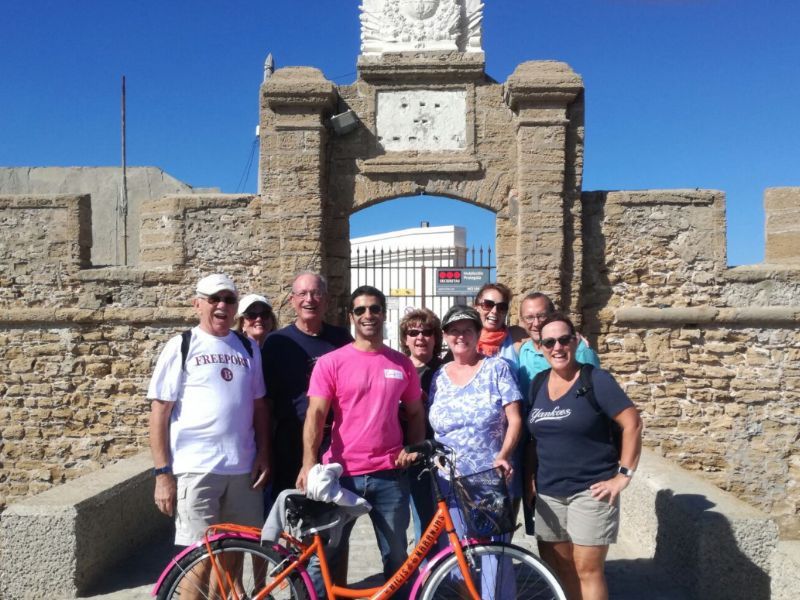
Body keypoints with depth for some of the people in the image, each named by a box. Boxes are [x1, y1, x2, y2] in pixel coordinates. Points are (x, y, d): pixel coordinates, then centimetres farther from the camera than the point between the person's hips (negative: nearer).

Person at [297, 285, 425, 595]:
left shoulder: (402, 364, 7)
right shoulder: (330, 362, -2)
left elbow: (415, 413, 15)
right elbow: (315, 415, -9)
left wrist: (413, 448, -2)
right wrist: (308, 464, -21)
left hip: (390, 475, 2)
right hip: (342, 474, -2)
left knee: (397, 557, 12)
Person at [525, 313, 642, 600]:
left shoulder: (596, 380, -9)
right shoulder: (539, 383, 6)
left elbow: (632, 424, -11)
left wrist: (623, 475, -13)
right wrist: (530, 476, 8)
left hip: (590, 491, -5)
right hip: (548, 493, 5)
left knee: (587, 570, -1)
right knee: (558, 568, 11)